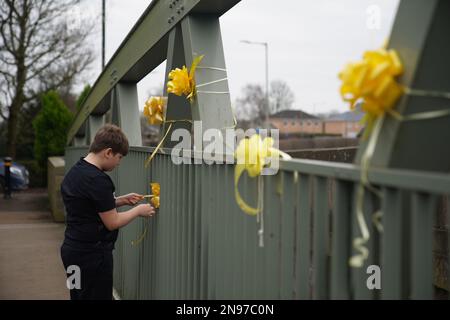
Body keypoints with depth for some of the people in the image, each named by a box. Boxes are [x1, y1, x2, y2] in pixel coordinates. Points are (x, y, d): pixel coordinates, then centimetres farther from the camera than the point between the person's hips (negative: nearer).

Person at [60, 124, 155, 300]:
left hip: (72, 248, 9)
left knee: (80, 295, 17)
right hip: (92, 254, -9)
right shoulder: (97, 180, -21)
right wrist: (138, 210, -3)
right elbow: (112, 222, -17)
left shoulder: (75, 171, 8)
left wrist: (120, 201, 13)